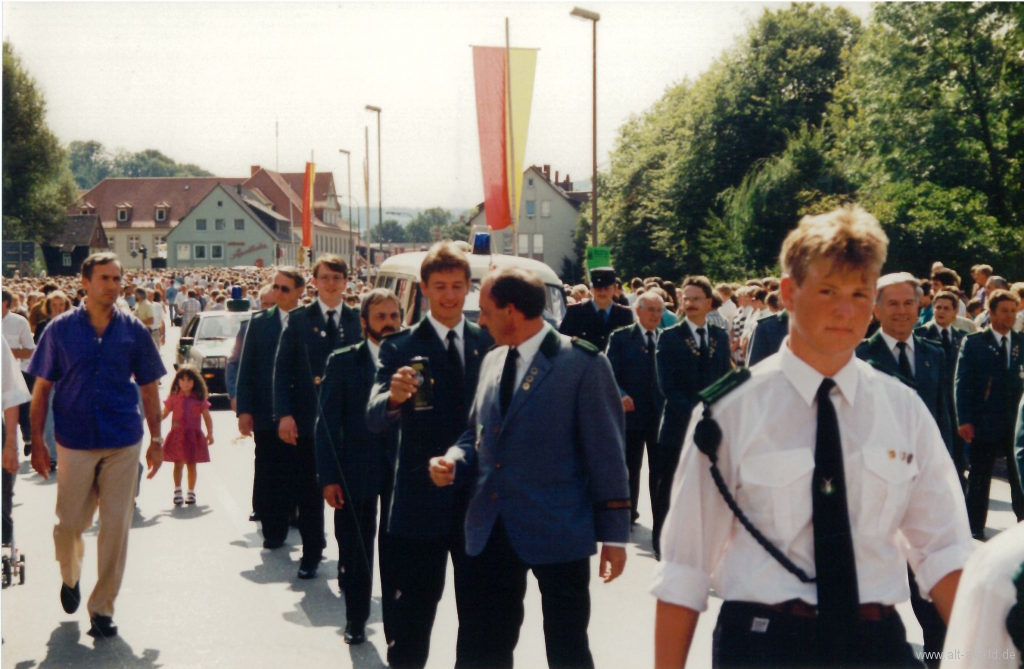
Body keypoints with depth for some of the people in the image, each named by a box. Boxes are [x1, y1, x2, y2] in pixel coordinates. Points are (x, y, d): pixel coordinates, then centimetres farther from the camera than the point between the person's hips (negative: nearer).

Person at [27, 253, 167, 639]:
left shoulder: (133, 331, 3)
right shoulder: (60, 329, 1)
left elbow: (148, 389, 9)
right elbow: (42, 389, 4)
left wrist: (156, 439, 5)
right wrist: (37, 441, -1)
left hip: (123, 443, 1)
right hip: (74, 443, -1)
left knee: (116, 527, 1)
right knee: (69, 524, 4)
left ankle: (103, 607, 14)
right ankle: (70, 576, 36)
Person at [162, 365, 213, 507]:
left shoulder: (200, 399, 1)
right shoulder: (173, 398, 4)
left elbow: (207, 417, 4)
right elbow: (164, 414, 8)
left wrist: (210, 433, -2)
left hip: (194, 436, 0)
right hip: (177, 435, 0)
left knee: (191, 465, 7)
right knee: (178, 464, 0)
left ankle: (191, 492, 16)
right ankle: (177, 491, 3)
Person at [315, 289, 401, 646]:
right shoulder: (343, 362, 0)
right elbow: (327, 423, -1)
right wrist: (328, 477, -7)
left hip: (401, 471, 0)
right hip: (356, 473, 0)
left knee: (396, 553, 5)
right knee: (355, 551, 10)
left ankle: (396, 626, 16)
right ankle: (355, 619, 28)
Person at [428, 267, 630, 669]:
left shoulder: (583, 365, -11)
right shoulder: (492, 362, 10)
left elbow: (606, 454, -10)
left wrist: (613, 533, -10)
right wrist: (454, 462, -3)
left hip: (558, 532, -6)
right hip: (492, 532, 6)